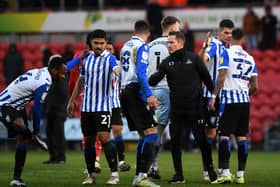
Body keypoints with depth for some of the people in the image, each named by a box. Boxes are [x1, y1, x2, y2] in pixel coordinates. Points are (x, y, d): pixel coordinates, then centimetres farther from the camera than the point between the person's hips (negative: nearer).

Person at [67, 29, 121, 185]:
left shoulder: (109, 58, -6)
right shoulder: (87, 58, 10)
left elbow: (116, 69, -28)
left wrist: (120, 73, -52)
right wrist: (72, 100, 21)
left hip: (103, 106, -5)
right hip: (87, 106, 5)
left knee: (104, 137, -16)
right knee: (88, 140, 7)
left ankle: (115, 173, -13)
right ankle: (91, 175, 16)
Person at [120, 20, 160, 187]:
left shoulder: (125, 46, 19)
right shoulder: (142, 46, -6)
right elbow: (141, 72, -18)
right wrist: (149, 95, -25)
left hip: (124, 91, 9)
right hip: (135, 93, -9)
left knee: (144, 135, 12)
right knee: (151, 133, -13)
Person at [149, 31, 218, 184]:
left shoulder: (194, 58, -2)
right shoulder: (167, 63, 4)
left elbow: (206, 78, 3)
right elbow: (152, 81, -5)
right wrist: (155, 76, -28)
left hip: (194, 108, -3)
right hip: (176, 109, 3)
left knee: (202, 140, 0)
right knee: (175, 142, 1)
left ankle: (210, 170, 15)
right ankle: (178, 175, 10)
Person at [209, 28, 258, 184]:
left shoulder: (226, 53, -3)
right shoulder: (250, 58, 13)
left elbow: (221, 77, -14)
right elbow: (254, 86, 11)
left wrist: (214, 96, -11)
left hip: (229, 99, -5)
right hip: (245, 100, 5)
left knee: (225, 135, -5)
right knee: (242, 136, 7)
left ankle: (226, 173, -15)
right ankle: (241, 174, 6)